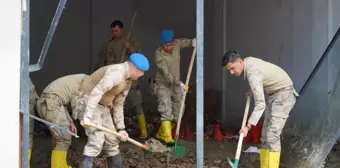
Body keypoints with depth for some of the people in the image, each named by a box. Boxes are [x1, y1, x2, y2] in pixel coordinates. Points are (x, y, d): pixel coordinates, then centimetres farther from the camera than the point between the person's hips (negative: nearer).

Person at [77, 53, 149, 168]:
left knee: (112, 141, 15)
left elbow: (118, 105, 14)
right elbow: (96, 92, -33)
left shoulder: (128, 81, 8)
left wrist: (121, 128, 11)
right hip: (89, 104, -10)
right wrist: (88, 116, -38)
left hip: (103, 107, 10)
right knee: (97, 140, -19)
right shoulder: (116, 72, -24)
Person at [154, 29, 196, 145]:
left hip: (176, 84, 6)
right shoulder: (159, 54, -23)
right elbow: (166, 74, -28)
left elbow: (187, 42, 12)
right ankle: (168, 138, -20)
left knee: (177, 113, 6)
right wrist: (180, 83, -37)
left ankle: (161, 135, 20)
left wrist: (193, 42, -13)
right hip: (163, 85, -5)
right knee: (166, 112, -18)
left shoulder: (177, 43, -8)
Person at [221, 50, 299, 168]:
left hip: (284, 94, -10)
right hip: (274, 94, 10)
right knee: (265, 135, 7)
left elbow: (260, 104, -35)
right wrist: (252, 90, 9)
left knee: (272, 135, -17)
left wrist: (248, 126, -40)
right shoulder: (248, 61, -2)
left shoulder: (252, 73, -30)